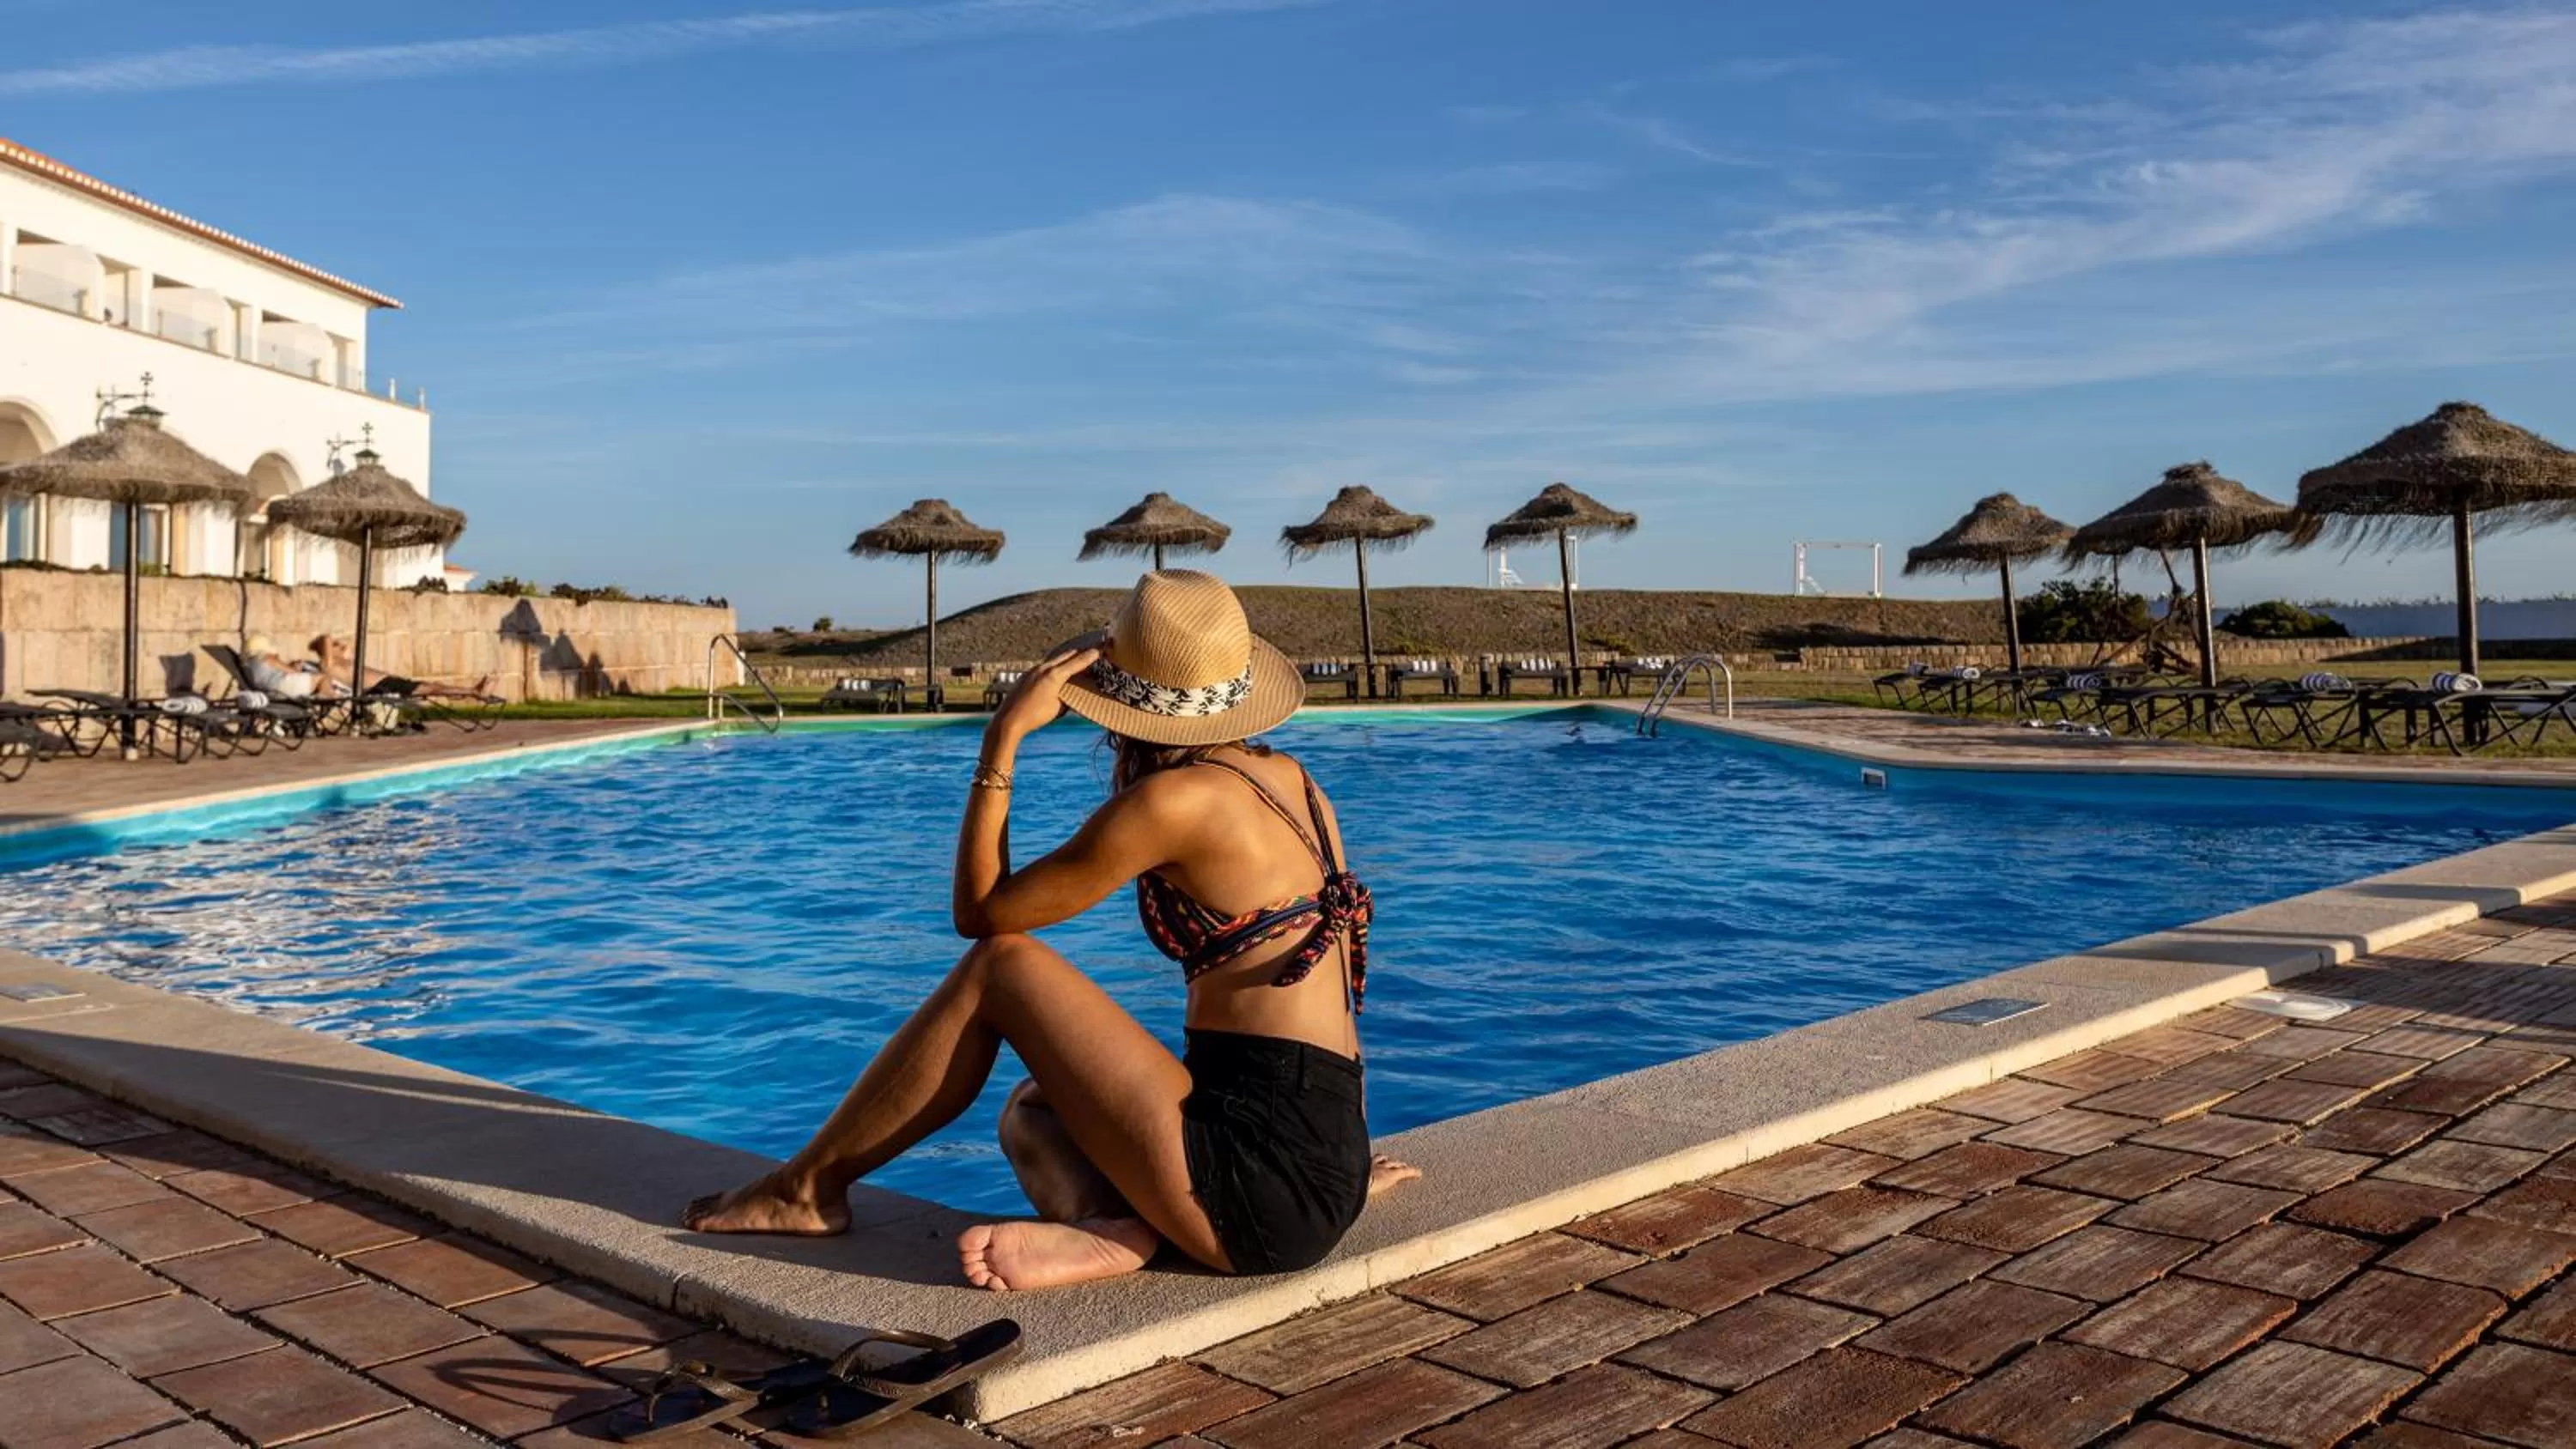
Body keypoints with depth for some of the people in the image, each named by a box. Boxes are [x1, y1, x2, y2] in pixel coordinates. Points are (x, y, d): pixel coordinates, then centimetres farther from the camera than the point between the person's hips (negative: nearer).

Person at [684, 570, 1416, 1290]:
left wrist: (1003, 737, -2)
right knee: (1031, 1109, 24)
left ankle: (810, 1187, 11)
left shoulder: (1175, 797, -11)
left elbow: (979, 909, -2)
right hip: (1325, 1172, 8)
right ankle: (1108, 1224, -7)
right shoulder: (1291, 780, 12)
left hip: (1256, 1173, -8)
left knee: (1001, 964, -1)